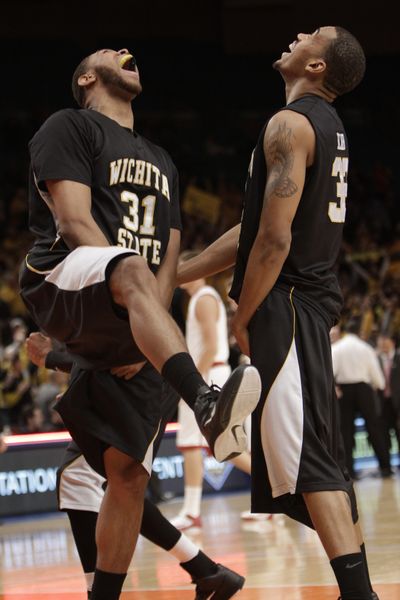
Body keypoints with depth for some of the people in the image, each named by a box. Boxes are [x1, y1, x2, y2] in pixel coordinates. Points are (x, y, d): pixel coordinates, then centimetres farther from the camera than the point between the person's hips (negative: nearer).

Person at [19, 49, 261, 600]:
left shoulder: (160, 161, 27)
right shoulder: (70, 127, 8)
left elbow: (168, 259, 16)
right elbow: (73, 222, -7)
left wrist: (146, 330, -2)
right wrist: (132, 291, -16)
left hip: (123, 337, 7)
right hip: (63, 290, -7)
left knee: (129, 472, -2)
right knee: (132, 269, -41)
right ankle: (206, 404, -64)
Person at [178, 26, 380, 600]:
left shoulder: (290, 124, -13)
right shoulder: (329, 126, 18)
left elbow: (274, 238, -21)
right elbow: (254, 227, 22)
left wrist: (242, 319, -10)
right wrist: (175, 274, 24)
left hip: (286, 301, -10)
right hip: (313, 297, 10)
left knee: (308, 459, -11)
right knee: (321, 457, 13)